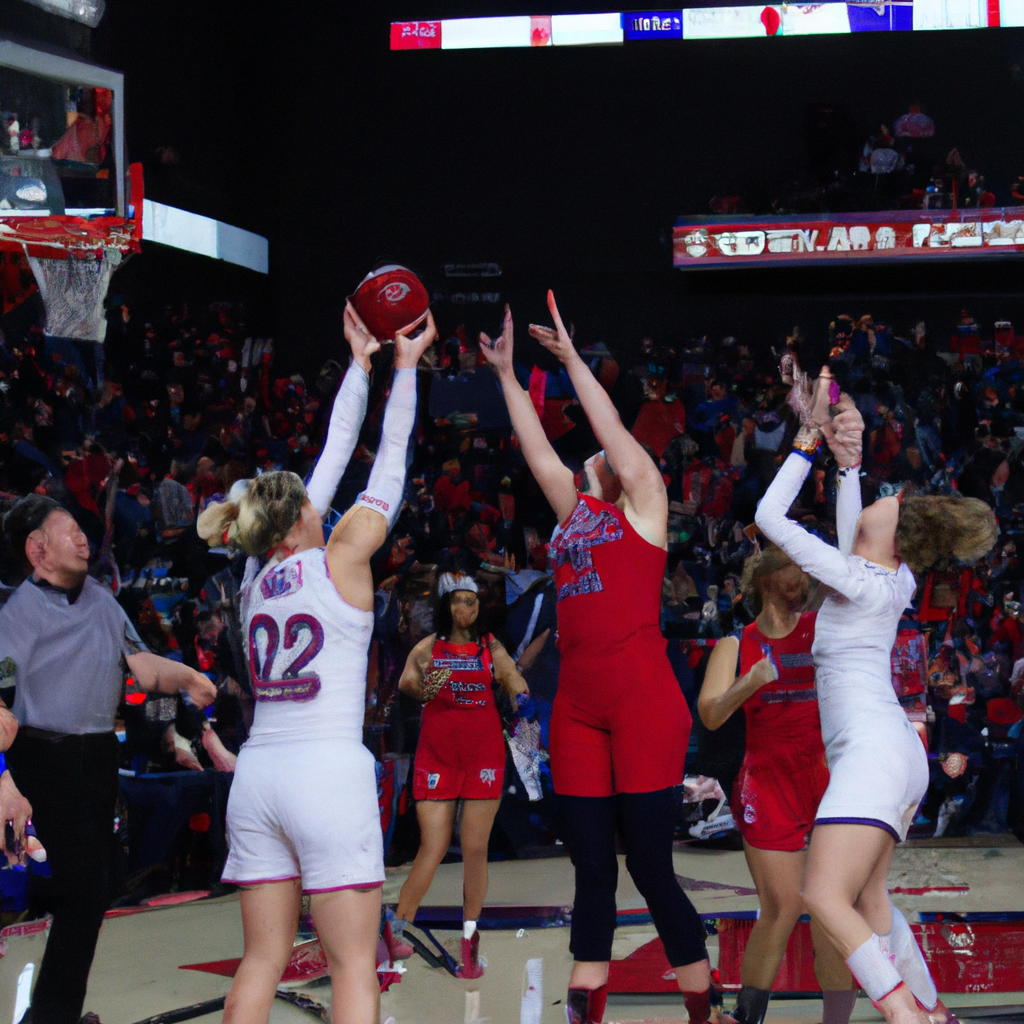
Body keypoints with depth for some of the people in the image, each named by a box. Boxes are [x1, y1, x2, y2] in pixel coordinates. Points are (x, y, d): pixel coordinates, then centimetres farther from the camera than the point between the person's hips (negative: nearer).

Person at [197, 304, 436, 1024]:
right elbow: (389, 468, 8)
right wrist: (405, 367, 16)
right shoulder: (339, 560, -1)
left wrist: (360, 362, 27)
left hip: (258, 773, 6)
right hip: (328, 771, -6)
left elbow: (333, 460, 21)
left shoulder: (260, 579, 13)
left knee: (263, 961, 9)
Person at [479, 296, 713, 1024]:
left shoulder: (643, 504, 6)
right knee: (591, 870, 7)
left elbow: (616, 433, 0)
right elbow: (538, 449, 24)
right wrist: (507, 375, 23)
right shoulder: (575, 511, 20)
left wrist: (572, 360, 5)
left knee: (650, 868, -5)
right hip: (578, 705, 6)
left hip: (645, 702, -6)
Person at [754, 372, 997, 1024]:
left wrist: (810, 442, -7)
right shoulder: (895, 581, 10)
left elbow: (771, 517, -13)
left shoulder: (861, 583, -12)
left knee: (825, 896, -19)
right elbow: (851, 527, 28)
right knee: (867, 901, 15)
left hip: (873, 747, -10)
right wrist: (850, 457, 17)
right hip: (896, 753, 10)